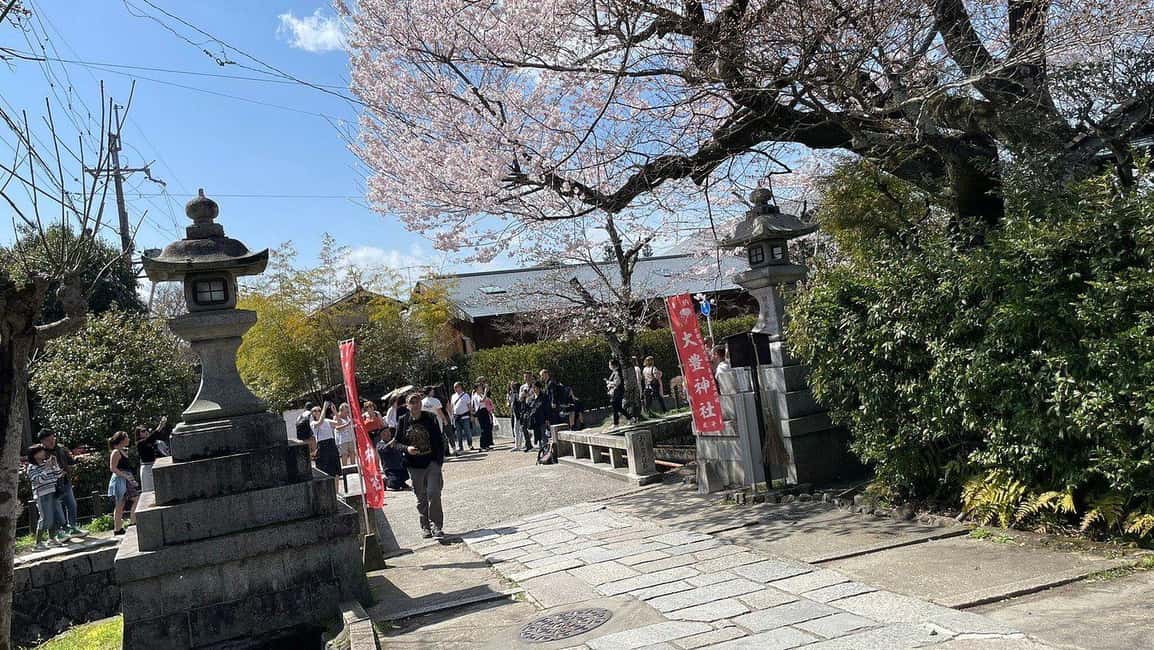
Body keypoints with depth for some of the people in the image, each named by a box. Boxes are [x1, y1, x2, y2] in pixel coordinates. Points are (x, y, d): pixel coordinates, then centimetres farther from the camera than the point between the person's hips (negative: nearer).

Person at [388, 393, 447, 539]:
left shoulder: (430, 418, -3)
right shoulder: (403, 421, 0)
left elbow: (439, 441, 1)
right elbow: (397, 442, 6)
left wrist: (439, 460, -6)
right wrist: (406, 448, -14)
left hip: (432, 462, -2)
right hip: (414, 465, 2)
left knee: (433, 493, -12)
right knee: (421, 498, 10)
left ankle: (437, 526, -2)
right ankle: (425, 527, 22)